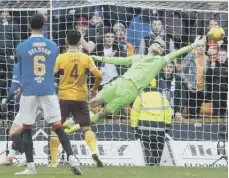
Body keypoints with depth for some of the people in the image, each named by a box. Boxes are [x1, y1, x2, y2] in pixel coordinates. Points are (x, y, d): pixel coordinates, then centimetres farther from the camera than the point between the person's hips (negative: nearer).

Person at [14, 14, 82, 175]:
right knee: (58, 127, 1)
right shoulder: (53, 46, 3)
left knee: (27, 129, 8)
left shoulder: (21, 47, -3)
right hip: (48, 92, 2)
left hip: (29, 93, -2)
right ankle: (72, 160, -12)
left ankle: (31, 167, 4)